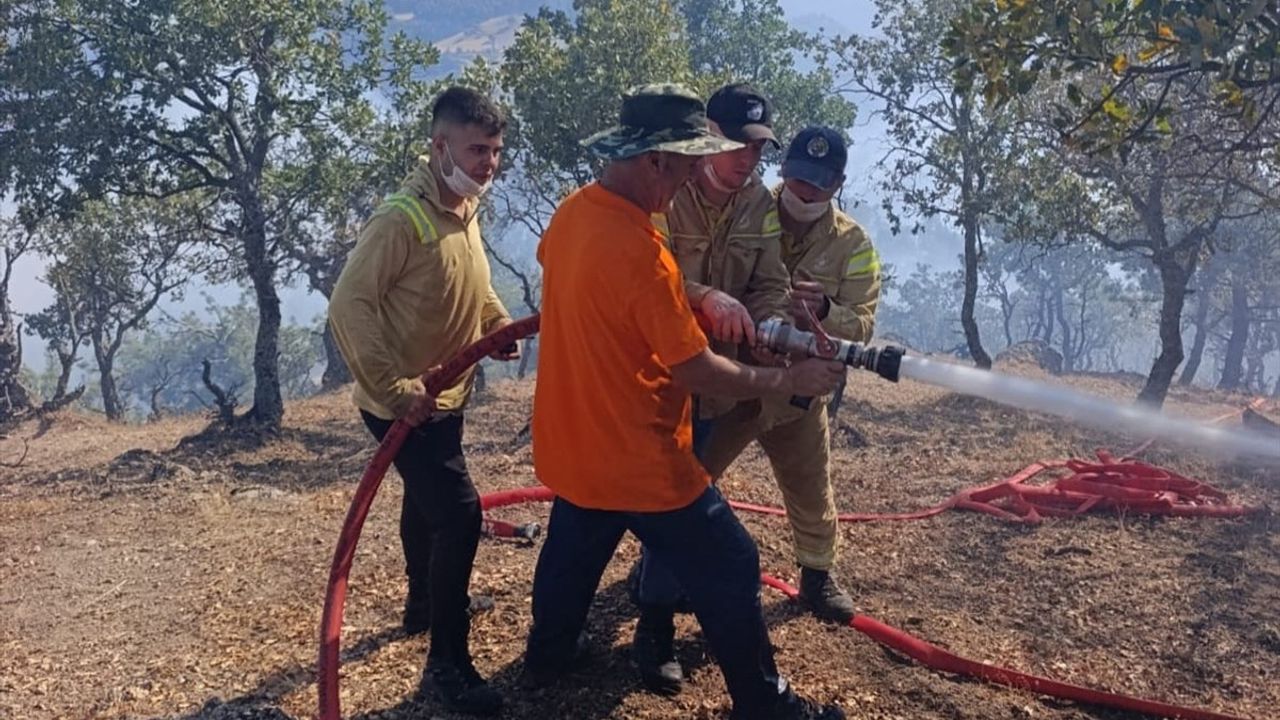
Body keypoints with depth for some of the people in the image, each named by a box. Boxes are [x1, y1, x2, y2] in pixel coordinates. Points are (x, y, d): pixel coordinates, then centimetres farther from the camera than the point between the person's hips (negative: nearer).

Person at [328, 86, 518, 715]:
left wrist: (500, 325, 0)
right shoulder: (403, 218, -26)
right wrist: (391, 388, -31)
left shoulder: (466, 209, 2)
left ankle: (424, 604, 48)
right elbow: (348, 305, -28)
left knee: (427, 503, 25)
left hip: (446, 395, 9)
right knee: (460, 515, -12)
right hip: (405, 405, -9)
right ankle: (447, 663, 2)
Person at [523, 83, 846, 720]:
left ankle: (546, 658, 48)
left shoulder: (571, 213, -2)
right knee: (729, 573, 7)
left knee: (571, 554, 29)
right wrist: (789, 381, -13)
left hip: (572, 446, 9)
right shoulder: (640, 251, -28)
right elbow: (697, 370, -24)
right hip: (636, 459, -8)